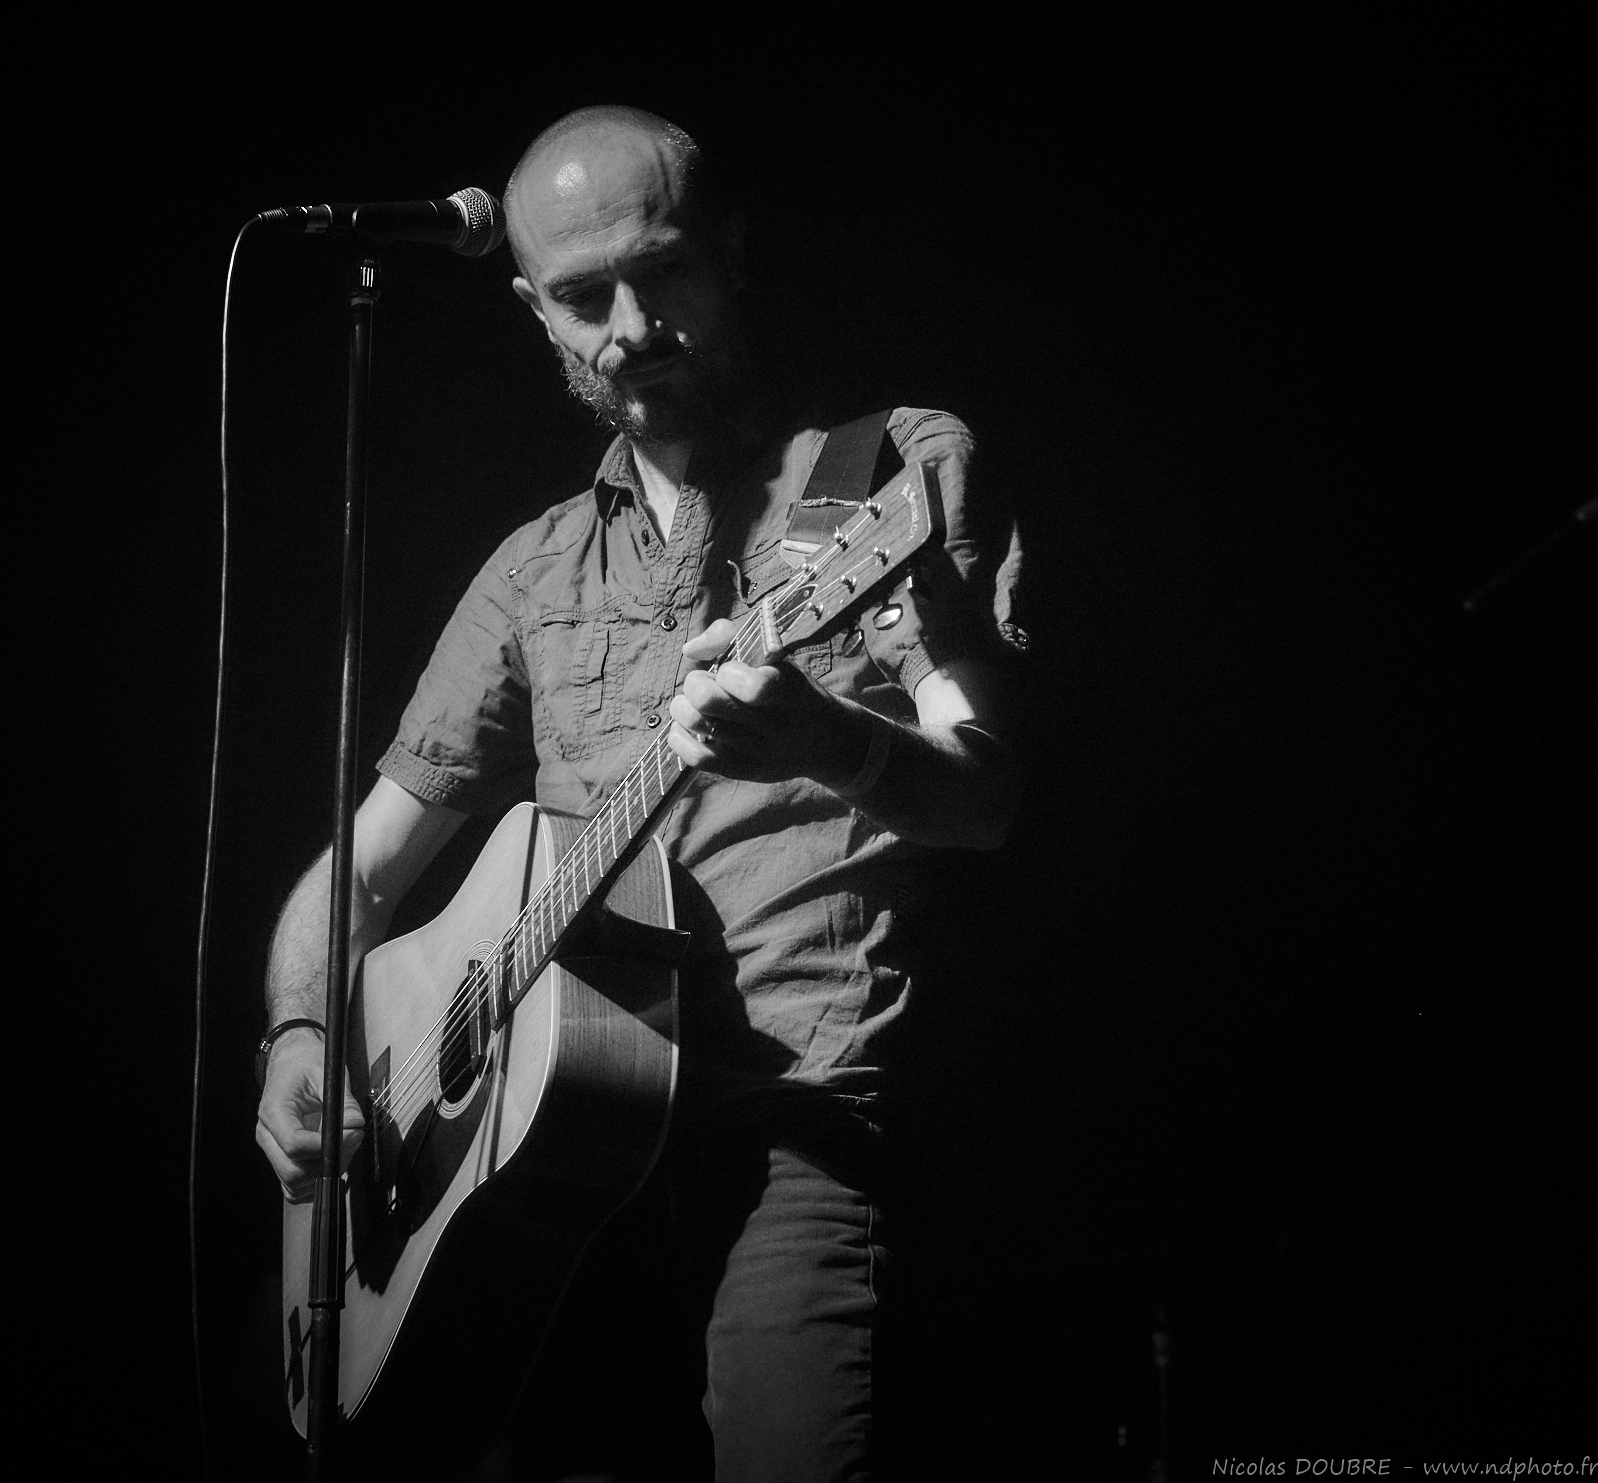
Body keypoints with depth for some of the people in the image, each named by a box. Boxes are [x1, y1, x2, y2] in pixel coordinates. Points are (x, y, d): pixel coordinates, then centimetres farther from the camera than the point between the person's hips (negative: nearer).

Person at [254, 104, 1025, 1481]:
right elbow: (365, 862, 22)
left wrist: (825, 738, -30)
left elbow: (985, 792, -8)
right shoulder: (540, 571, 19)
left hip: (786, 1120, -5)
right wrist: (301, 1036, 1)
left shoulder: (898, 467, 6)